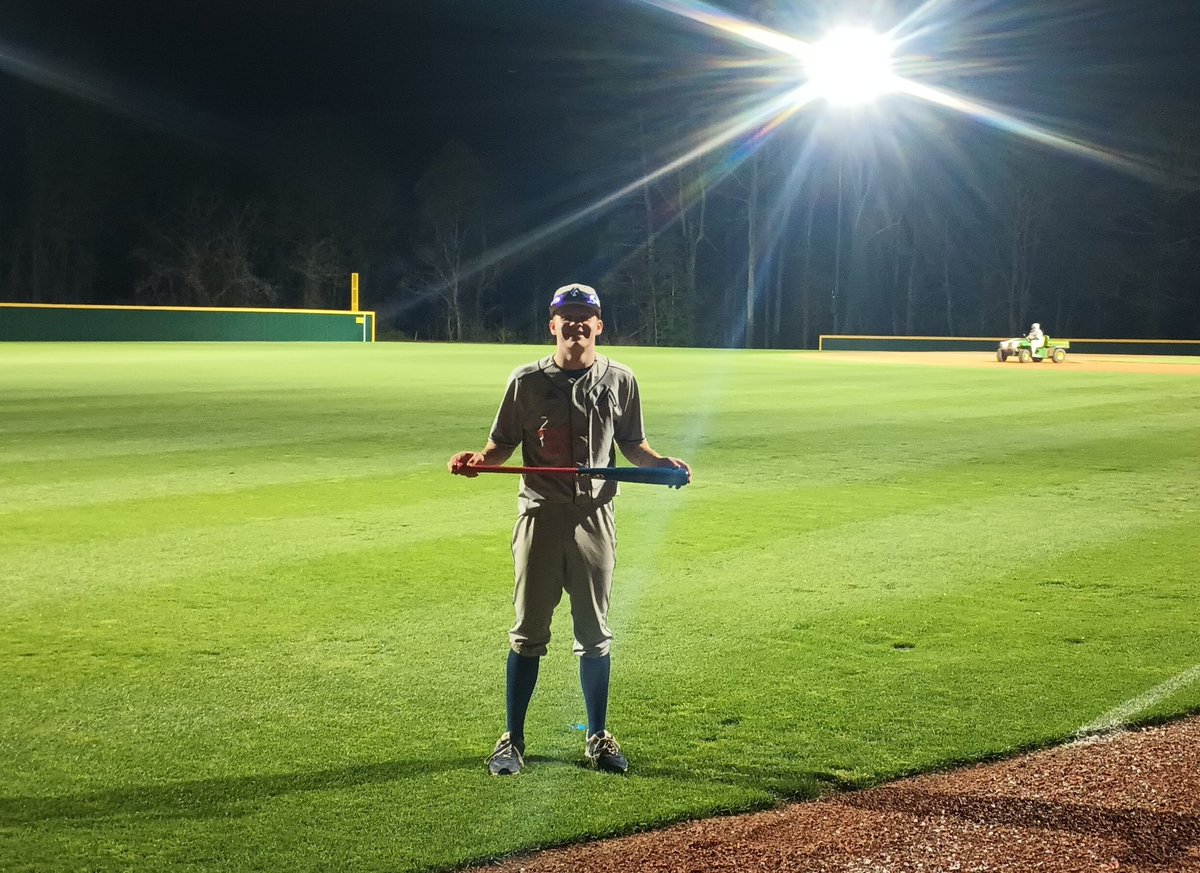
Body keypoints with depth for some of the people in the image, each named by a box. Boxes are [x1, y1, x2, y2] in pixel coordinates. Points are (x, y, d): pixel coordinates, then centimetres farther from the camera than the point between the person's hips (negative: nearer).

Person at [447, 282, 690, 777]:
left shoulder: (619, 380, 5)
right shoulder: (527, 380, 0)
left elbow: (631, 445, 12)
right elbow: (504, 444, 4)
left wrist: (661, 464, -7)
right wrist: (477, 461, -16)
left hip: (594, 516, 1)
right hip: (540, 514, -1)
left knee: (594, 633, 9)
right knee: (528, 632, 5)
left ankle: (598, 737, 21)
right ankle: (512, 740, 14)